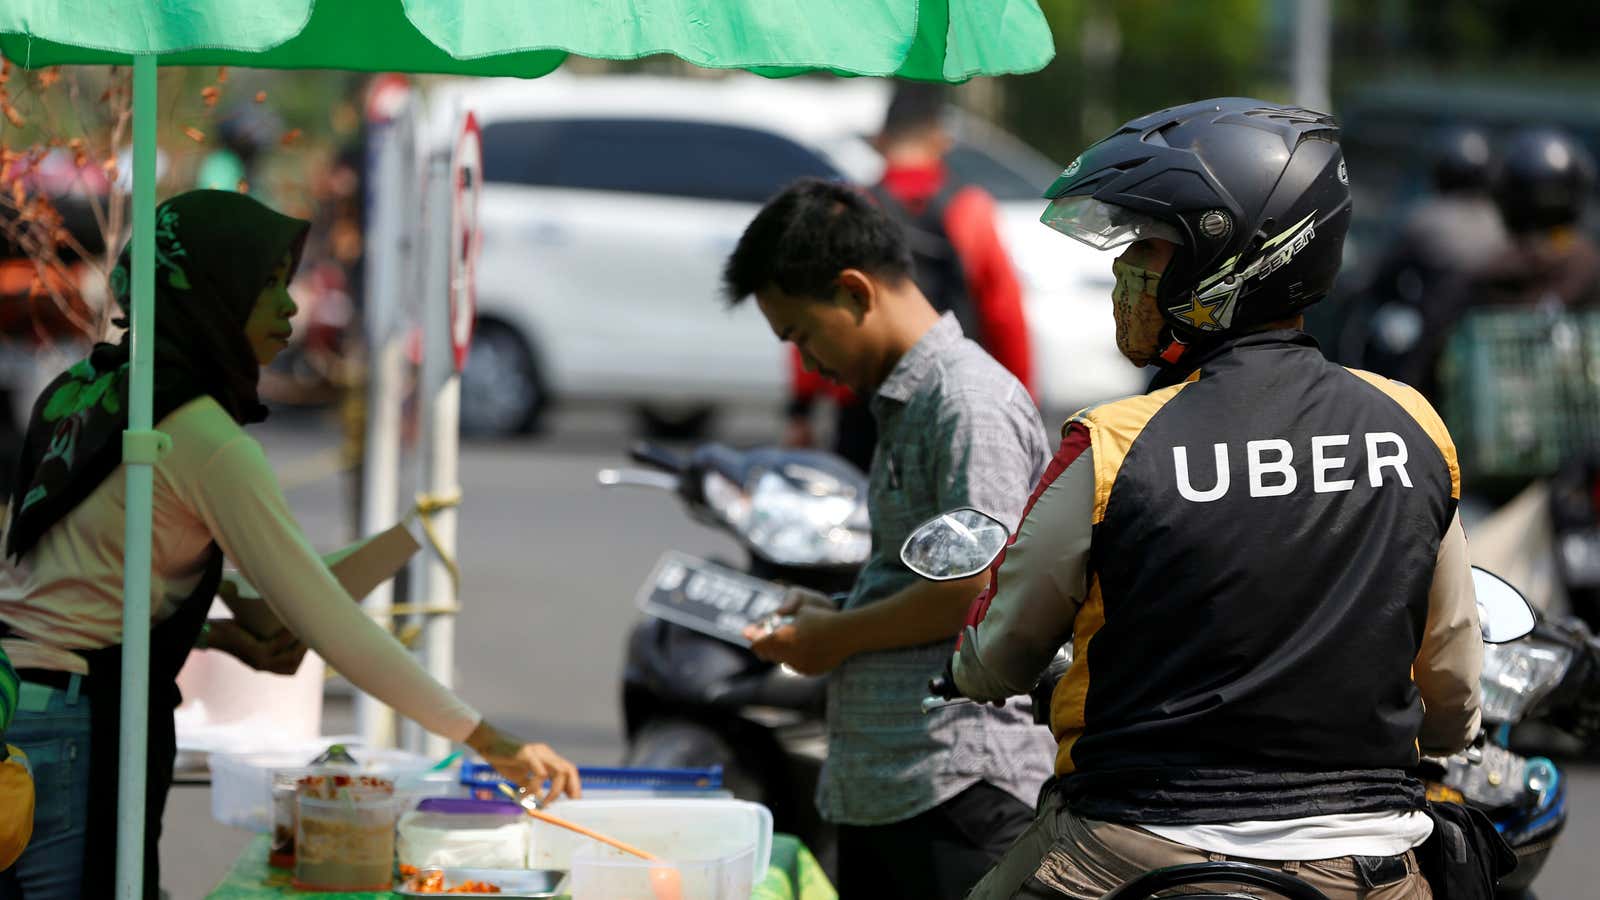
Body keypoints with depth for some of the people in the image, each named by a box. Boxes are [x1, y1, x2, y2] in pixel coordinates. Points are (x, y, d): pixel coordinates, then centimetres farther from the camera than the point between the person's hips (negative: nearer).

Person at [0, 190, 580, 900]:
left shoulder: (87, 393, 13)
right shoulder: (205, 439, -12)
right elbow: (327, 621, -13)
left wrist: (222, 632, 12)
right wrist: (492, 743, -9)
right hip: (73, 727, -9)